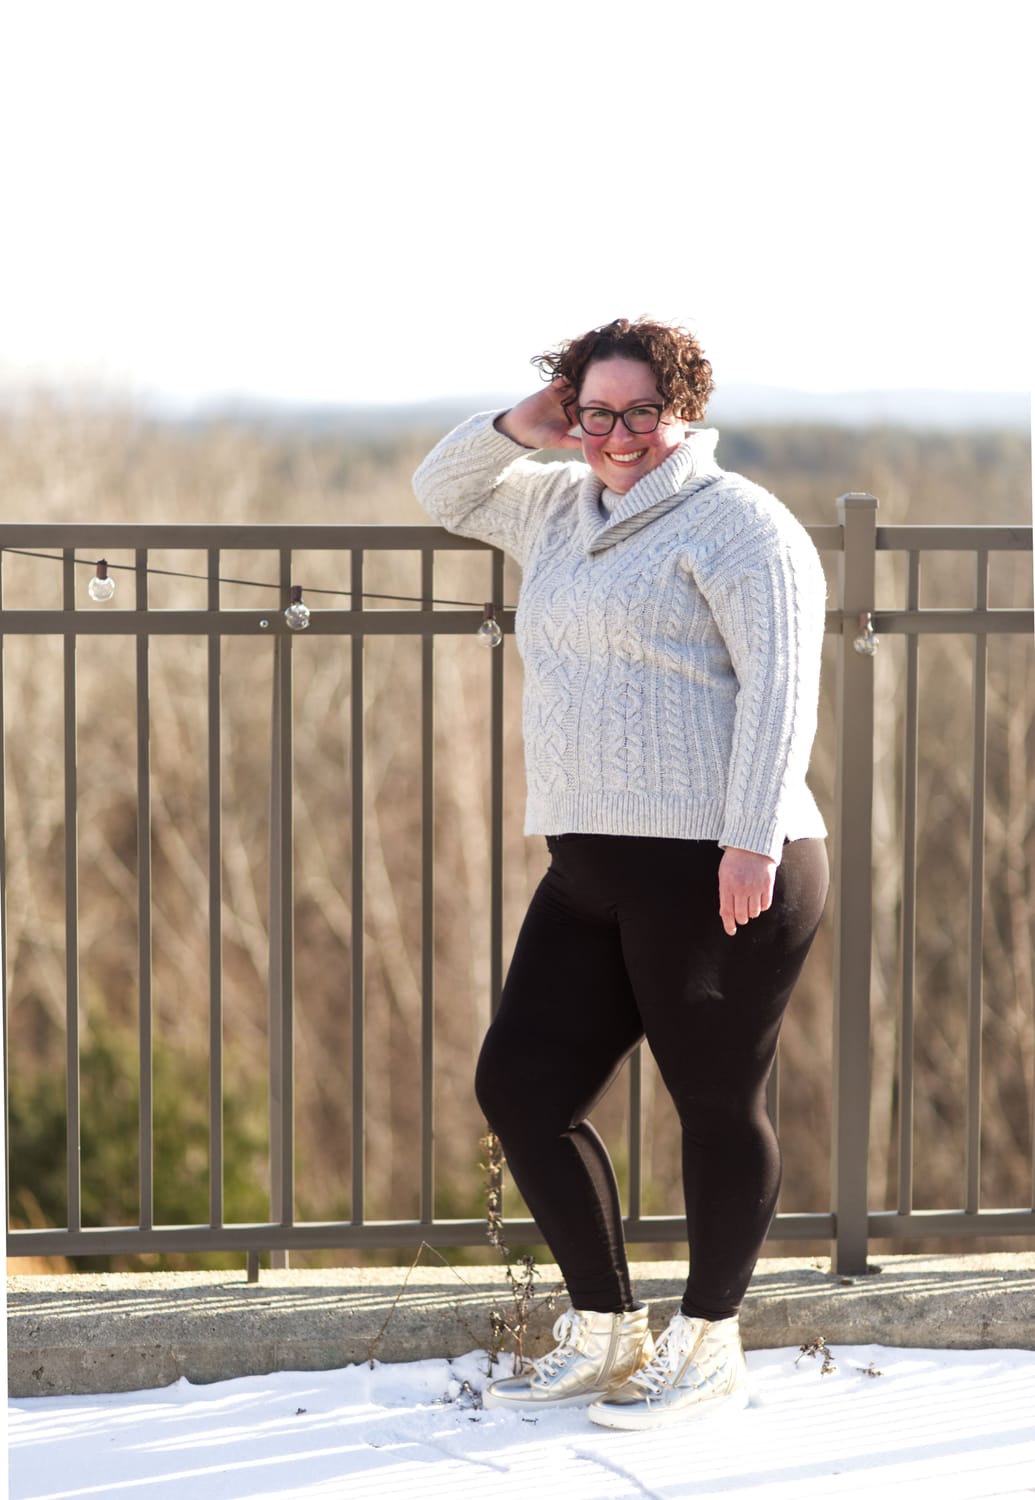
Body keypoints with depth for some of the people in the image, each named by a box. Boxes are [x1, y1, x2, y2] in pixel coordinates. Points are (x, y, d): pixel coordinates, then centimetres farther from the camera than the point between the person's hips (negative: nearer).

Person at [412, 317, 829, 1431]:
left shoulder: (734, 522, -6)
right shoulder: (565, 511, 19)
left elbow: (779, 684, -13)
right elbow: (445, 494, 32)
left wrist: (752, 841, -22)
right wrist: (521, 426, 12)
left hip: (715, 872, -8)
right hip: (593, 871, 9)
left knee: (717, 1101, 1)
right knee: (521, 1083, 5)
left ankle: (708, 1348, 16)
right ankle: (604, 1332, 18)